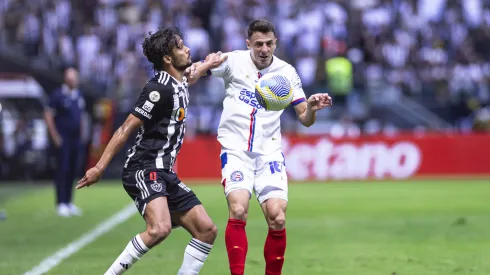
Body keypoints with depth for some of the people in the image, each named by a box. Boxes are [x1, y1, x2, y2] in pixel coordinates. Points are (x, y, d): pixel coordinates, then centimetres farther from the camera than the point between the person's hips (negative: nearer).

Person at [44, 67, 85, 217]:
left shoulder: (79, 96, 11)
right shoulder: (58, 95, -10)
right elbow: (48, 116, -9)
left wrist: (80, 132, 14)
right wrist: (55, 137, -12)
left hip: (76, 138, 6)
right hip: (63, 139, -6)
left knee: (72, 170, 8)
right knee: (63, 169, -8)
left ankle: (69, 203, 15)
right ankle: (61, 204, -6)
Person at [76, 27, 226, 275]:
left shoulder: (178, 84, 13)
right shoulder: (160, 89, -13)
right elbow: (126, 128, -15)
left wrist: (205, 66, 48)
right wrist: (100, 168, -17)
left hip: (164, 174, 10)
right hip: (144, 170, -10)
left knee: (207, 230, 2)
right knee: (160, 228, -31)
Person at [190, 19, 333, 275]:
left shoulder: (287, 73, 2)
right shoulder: (233, 61, -3)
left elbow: (305, 120, 3)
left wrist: (312, 108, -20)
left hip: (269, 153, 2)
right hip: (236, 149, -2)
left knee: (278, 219, -10)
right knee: (238, 211, -23)